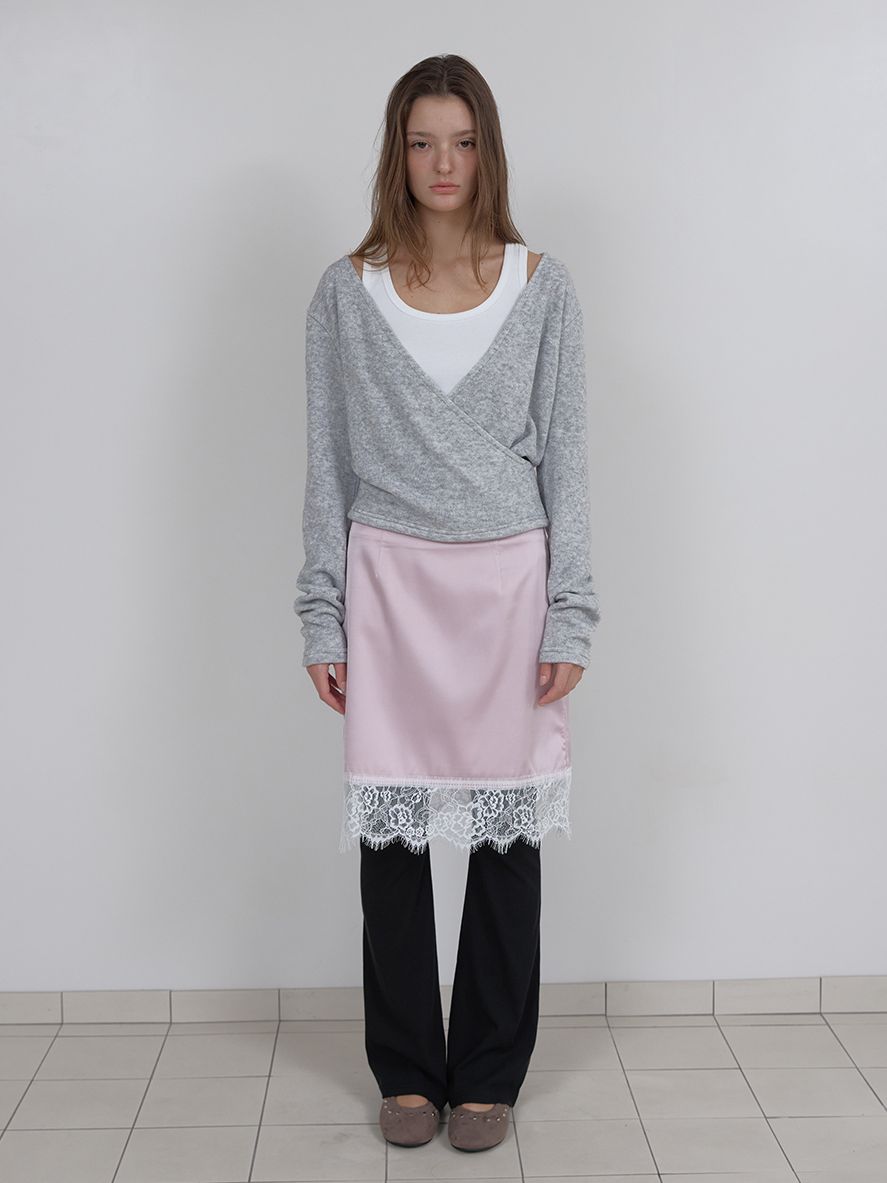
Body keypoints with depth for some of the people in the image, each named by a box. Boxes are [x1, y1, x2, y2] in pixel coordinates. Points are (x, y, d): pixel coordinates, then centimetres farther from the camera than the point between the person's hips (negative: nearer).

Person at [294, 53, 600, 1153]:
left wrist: (571, 615, -2)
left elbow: (567, 460, 4)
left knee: (508, 832, 4)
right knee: (391, 832, 3)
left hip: (510, 581, 0)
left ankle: (489, 1071, 21)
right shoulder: (347, 292, 5)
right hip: (391, 585, 0)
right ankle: (407, 1069, 21)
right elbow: (328, 465, 5)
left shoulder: (542, 288, 4)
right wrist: (323, 617, 1)